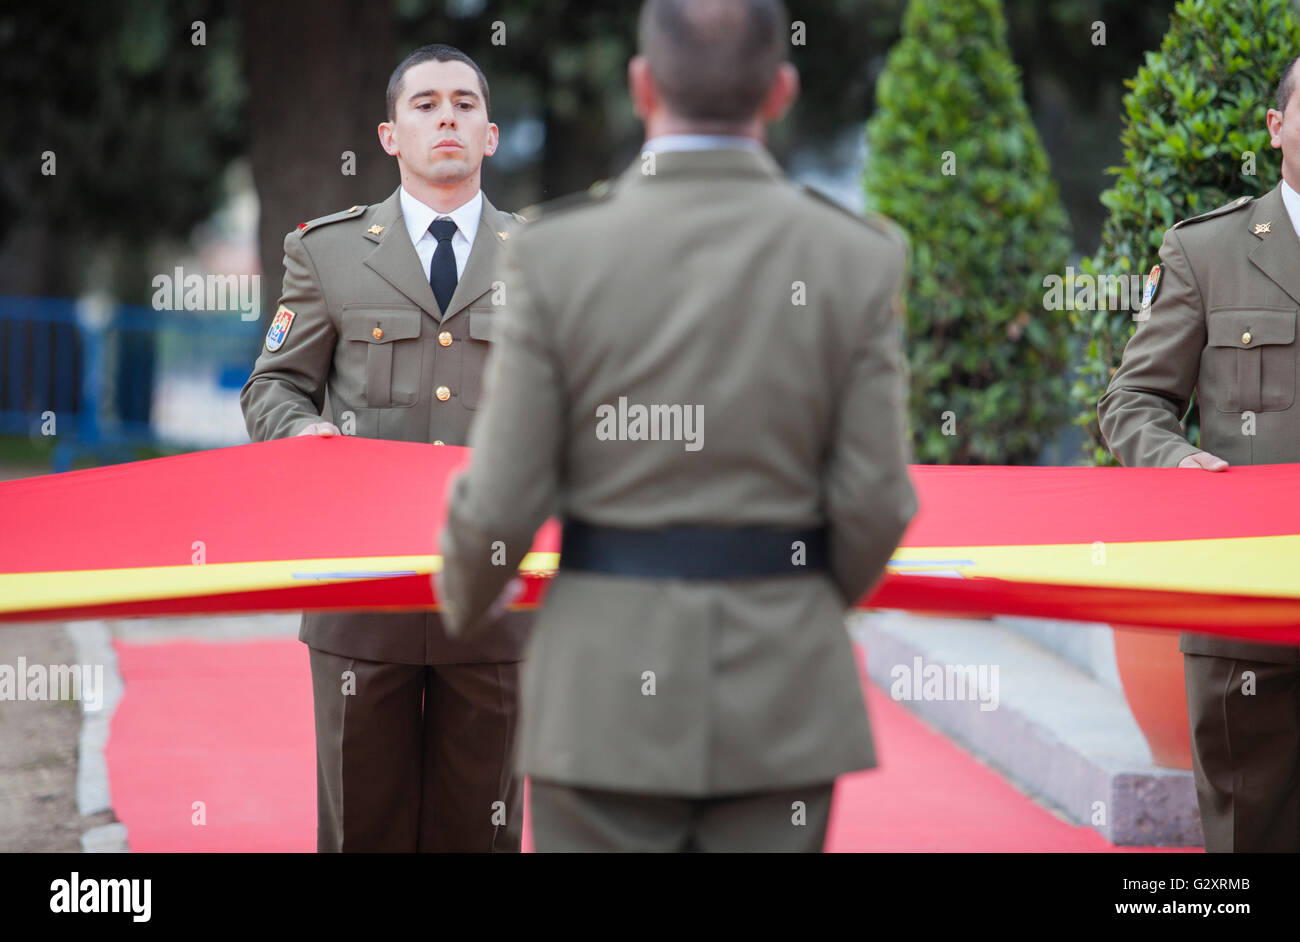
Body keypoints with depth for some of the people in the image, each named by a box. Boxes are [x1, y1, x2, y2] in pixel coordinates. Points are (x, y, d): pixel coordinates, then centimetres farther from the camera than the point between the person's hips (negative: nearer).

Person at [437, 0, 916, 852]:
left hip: (606, 686, -1)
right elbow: (875, 502, -4)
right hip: (784, 694, 1)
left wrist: (464, 606, 15)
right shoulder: (858, 258, -5)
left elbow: (501, 501, -7)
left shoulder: (558, 253, -8)